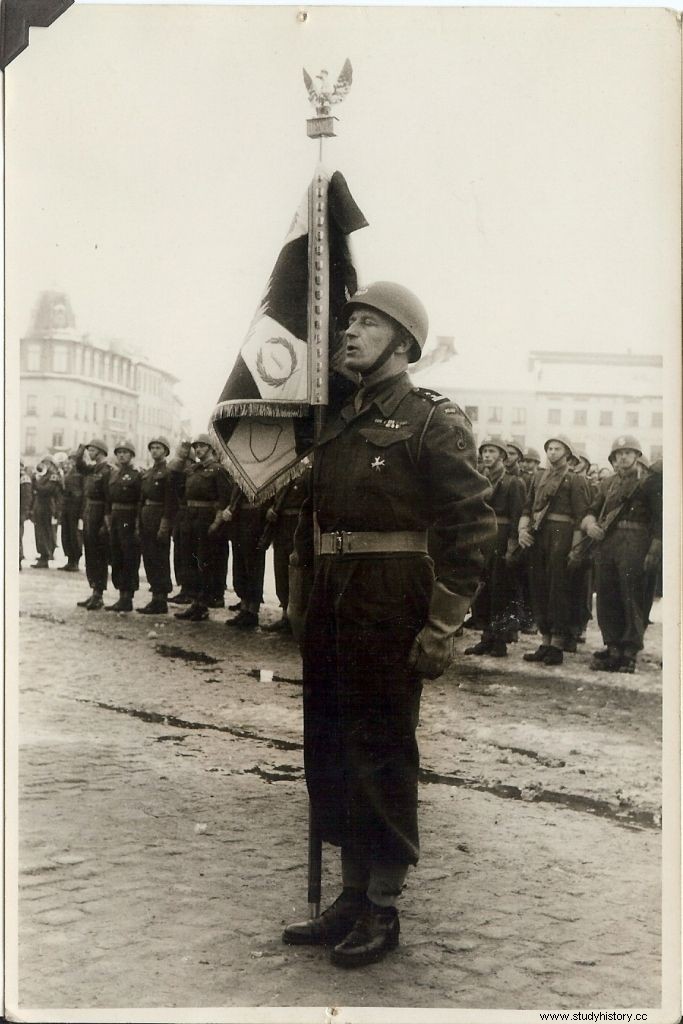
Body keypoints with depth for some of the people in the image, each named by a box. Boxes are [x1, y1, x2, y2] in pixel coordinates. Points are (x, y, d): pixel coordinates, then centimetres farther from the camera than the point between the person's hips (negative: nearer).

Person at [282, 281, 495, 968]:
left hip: (390, 602, -7)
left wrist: (441, 628, -16)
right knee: (329, 750, 13)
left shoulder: (433, 422, -7)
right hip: (330, 601, 8)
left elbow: (471, 527, -12)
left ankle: (383, 910, 17)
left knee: (381, 752, 2)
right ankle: (352, 896, 27)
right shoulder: (337, 424, 15)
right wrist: (298, 598, 15)